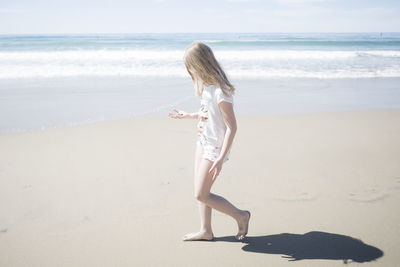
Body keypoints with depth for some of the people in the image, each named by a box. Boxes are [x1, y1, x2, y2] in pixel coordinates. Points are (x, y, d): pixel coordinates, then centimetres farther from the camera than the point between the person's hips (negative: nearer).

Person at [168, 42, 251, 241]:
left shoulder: (220, 92, -26)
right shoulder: (208, 85, 2)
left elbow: (232, 127, -25)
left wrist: (220, 159, -26)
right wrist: (188, 115, 26)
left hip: (215, 147, -9)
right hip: (203, 141, 9)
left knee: (201, 195, -1)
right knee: (201, 190, 15)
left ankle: (240, 216, 17)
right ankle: (205, 231, 31)